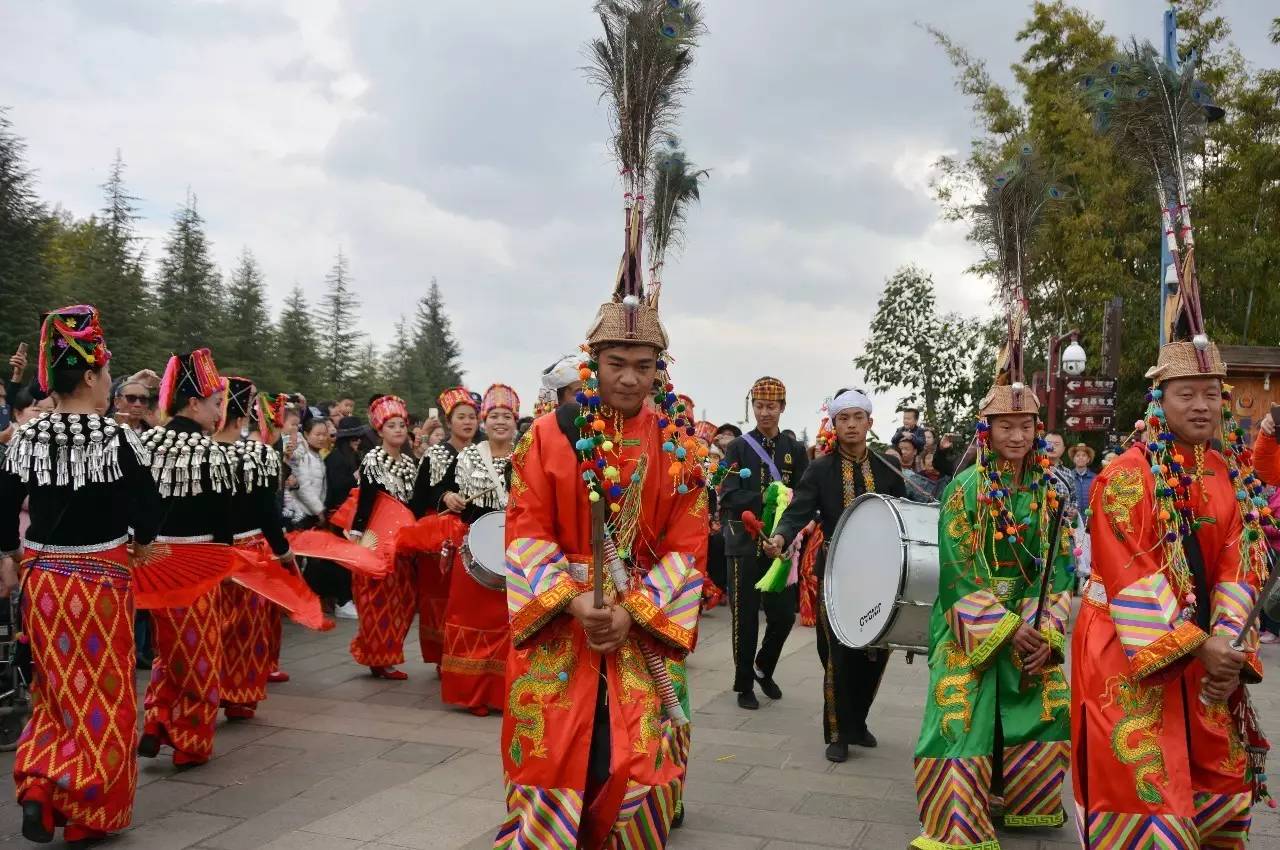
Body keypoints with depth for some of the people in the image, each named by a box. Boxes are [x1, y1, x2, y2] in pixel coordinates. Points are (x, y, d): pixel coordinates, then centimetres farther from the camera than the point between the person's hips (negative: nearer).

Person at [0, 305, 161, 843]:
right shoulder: (116, 439, -15)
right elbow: (148, 515, -14)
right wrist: (140, 543, 8)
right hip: (99, 580, -5)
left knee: (57, 689, 21)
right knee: (100, 694, 8)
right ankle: (91, 811, 15)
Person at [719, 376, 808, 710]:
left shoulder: (796, 450, 7)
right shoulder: (738, 447, 0)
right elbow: (729, 498, -9)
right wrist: (766, 498, -23)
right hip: (745, 545, -2)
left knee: (784, 615, 5)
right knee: (745, 619, 3)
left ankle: (765, 670, 31)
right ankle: (744, 685, 18)